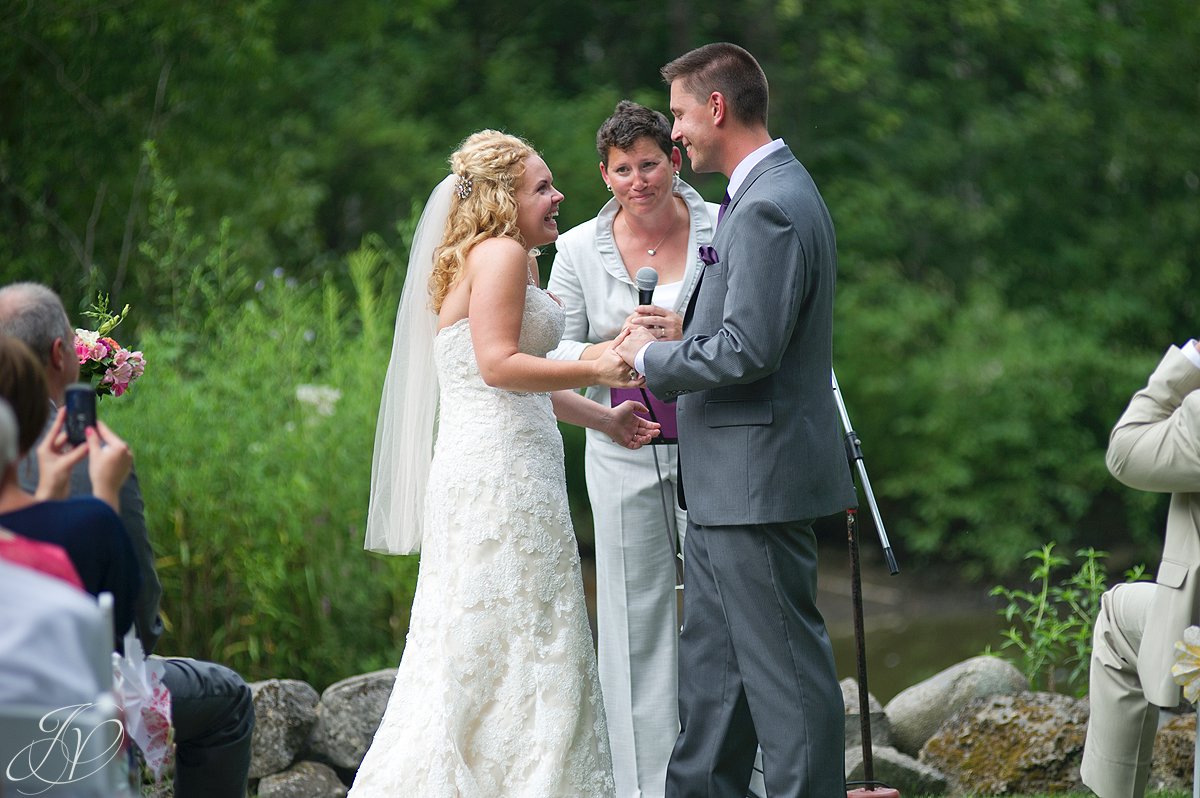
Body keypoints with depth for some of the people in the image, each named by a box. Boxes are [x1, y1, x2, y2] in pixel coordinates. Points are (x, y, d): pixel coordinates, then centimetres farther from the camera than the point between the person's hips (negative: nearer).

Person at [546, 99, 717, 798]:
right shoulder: (579, 249, 5)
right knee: (637, 619, 3)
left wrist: (688, 338, -17)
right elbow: (555, 353, 5)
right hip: (625, 449, 1)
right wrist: (615, 350, -15)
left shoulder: (724, 230, 0)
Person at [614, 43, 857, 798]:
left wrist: (652, 355, -11)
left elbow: (747, 350, -25)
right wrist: (676, 334, 10)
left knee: (784, 666, -4)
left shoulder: (768, 209, -19)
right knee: (712, 659, 17)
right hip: (730, 481, 11)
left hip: (757, 480, -11)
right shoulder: (768, 193, 15)